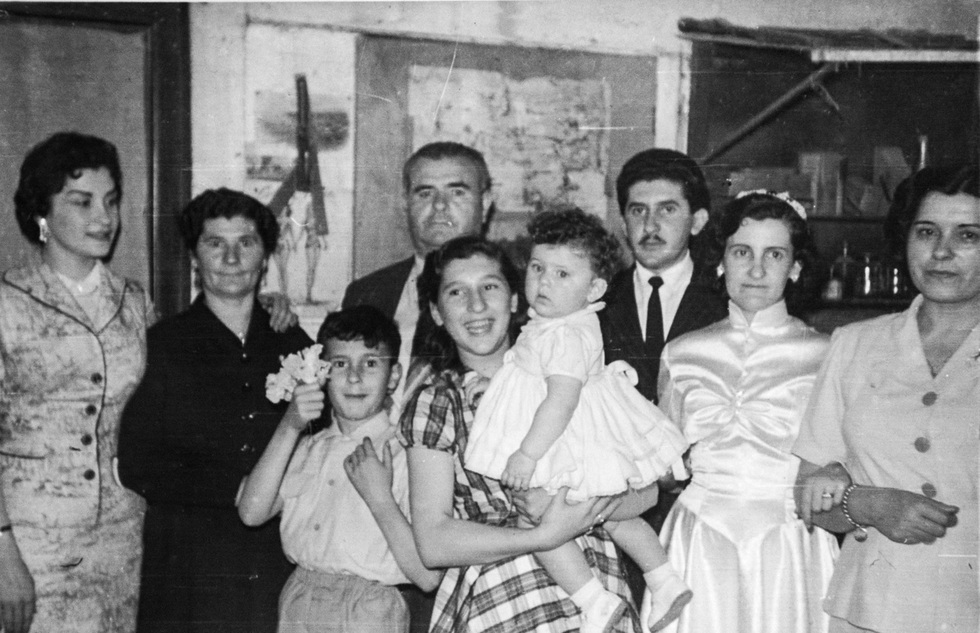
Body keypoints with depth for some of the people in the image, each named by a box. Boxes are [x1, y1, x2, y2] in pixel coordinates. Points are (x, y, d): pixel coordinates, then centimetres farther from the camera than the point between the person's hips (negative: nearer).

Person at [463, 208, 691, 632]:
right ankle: (666, 583, 31)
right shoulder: (569, 323, 7)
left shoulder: (565, 336, -25)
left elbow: (562, 400, -30)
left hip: (564, 449, -10)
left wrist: (527, 454, -29)